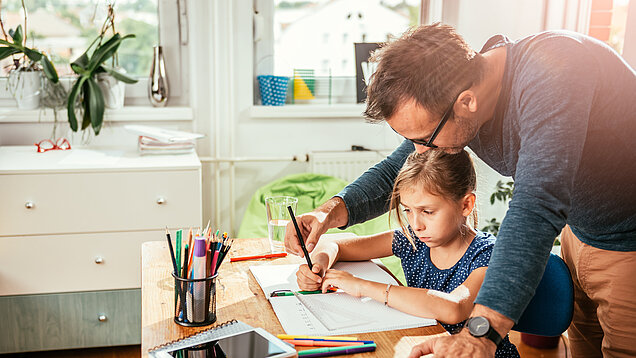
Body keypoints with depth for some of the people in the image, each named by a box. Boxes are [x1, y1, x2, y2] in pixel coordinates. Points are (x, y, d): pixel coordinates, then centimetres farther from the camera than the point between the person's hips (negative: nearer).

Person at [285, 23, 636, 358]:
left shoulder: (553, 69, -36)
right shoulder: (445, 101, -12)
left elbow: (538, 204, -44)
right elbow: (398, 169, 1)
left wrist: (482, 329, -50)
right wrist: (332, 211, -17)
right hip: (579, 230, 6)